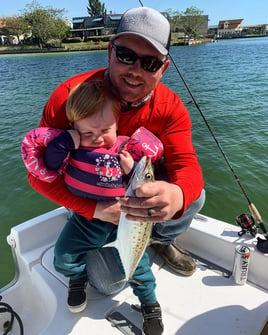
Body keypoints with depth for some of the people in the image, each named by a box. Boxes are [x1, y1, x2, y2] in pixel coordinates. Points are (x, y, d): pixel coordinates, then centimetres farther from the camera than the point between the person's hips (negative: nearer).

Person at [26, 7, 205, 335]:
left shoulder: (170, 106, -19)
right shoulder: (68, 96, -27)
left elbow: (187, 166, -27)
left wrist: (177, 195, -54)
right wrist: (96, 209, -35)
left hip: (142, 187, 2)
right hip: (91, 202, -2)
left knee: (195, 195, -21)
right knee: (108, 282, -6)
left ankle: (161, 239, 14)